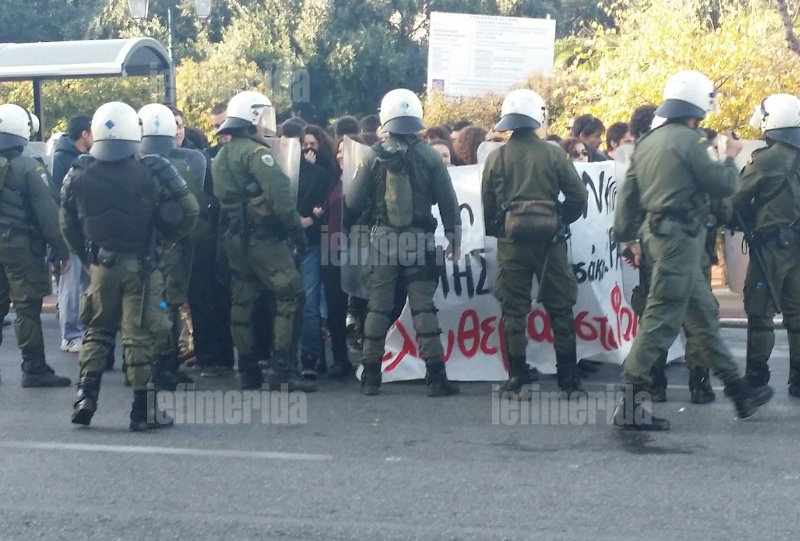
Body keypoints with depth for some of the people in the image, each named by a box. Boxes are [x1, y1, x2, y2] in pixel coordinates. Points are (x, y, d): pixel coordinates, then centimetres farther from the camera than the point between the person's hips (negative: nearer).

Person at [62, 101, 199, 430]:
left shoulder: (79, 175, -2)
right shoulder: (151, 172, -11)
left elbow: (67, 224, 5)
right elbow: (188, 211, -10)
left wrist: (86, 256, 15)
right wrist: (165, 238, 5)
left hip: (101, 265, 3)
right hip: (141, 266, -2)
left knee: (97, 331, 18)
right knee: (139, 336, 2)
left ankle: (86, 398, 9)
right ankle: (143, 411, 6)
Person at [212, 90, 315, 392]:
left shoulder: (221, 157, 17)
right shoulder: (255, 152, -12)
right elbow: (279, 195, -20)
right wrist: (297, 229, -14)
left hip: (234, 240, 9)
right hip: (262, 238, -9)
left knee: (242, 302, 11)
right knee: (290, 294, -8)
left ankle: (248, 372, 15)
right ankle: (282, 369, -13)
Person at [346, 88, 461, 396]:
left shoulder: (375, 157, -4)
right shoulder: (429, 156, -4)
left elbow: (353, 203, -2)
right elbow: (448, 202, -1)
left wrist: (368, 214, 20)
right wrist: (454, 238, 8)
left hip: (383, 240, 0)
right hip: (419, 241, 0)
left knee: (378, 308, 8)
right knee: (423, 307, 3)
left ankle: (370, 376, 11)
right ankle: (436, 377, -1)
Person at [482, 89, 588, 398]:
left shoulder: (496, 158, -2)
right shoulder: (553, 155, -4)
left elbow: (488, 204, 1)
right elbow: (578, 196, -5)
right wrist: (560, 221, 11)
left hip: (511, 242, 0)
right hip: (549, 241, 0)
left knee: (514, 311, 6)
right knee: (560, 309, 8)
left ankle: (517, 379, 4)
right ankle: (568, 379, 10)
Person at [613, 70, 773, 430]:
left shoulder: (647, 142, 13)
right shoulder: (687, 141, -13)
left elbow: (629, 194, 14)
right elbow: (722, 185, -10)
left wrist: (628, 237, 18)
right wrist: (730, 158, 9)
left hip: (657, 234, 10)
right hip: (679, 237, -10)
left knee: (704, 314, 16)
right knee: (661, 320, -9)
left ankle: (737, 390, 25)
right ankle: (630, 404, -10)